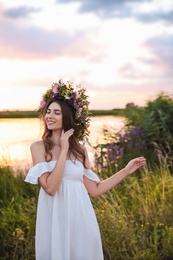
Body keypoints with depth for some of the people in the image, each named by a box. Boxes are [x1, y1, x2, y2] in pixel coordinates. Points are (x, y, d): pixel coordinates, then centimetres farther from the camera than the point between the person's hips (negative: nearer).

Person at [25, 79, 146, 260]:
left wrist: (126, 171, 7)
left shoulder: (79, 149, 4)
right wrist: (63, 151, -16)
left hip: (81, 218, 3)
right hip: (55, 219, -3)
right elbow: (50, 188, -18)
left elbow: (95, 190, 5)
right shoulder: (38, 147, -6)